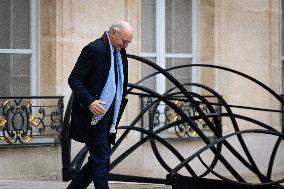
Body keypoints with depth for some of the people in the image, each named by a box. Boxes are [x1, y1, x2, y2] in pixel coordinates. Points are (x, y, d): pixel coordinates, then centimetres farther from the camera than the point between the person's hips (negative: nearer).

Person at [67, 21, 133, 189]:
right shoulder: (95, 49, -11)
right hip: (94, 117, -8)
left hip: (108, 118, 8)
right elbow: (74, 79, -15)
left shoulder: (120, 54, 14)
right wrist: (89, 101, -27)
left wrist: (116, 119, 17)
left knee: (98, 161, 9)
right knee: (102, 161, -8)